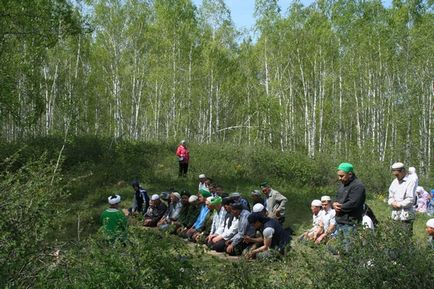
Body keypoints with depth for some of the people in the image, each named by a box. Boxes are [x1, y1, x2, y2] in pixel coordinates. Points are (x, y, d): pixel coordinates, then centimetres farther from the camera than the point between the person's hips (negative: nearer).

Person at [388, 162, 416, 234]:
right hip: (395, 215, 6)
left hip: (406, 215, -6)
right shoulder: (395, 182, 15)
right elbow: (390, 197, 18)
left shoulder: (410, 181, -7)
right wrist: (392, 202, -3)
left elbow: (410, 199, -13)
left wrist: (399, 204, -7)